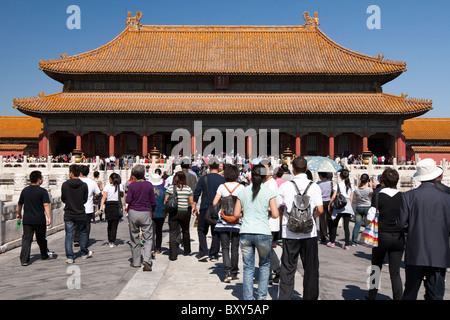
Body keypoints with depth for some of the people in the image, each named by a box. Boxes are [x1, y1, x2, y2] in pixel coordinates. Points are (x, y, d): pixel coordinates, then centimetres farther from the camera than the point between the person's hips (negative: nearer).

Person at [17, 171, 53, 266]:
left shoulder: (25, 190, 5)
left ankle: (24, 260, -3)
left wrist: (18, 214, 33)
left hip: (27, 220, 3)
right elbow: (46, 205, -18)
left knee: (26, 239, 4)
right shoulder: (42, 191, -10)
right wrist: (49, 218, -20)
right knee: (41, 238, 15)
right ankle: (45, 255, 33)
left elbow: (20, 204, 16)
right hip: (39, 220, -3)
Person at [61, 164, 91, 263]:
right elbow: (85, 200, 0)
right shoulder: (84, 185, -9)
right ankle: (84, 253, 28)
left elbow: (63, 199, 2)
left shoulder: (65, 185, -8)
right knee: (83, 233, 17)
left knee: (69, 235, 6)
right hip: (81, 214, 0)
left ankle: (70, 257, 5)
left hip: (68, 215, 0)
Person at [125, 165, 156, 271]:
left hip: (133, 212, 1)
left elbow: (128, 200, -6)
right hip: (145, 213, -1)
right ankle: (146, 259, -15)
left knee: (134, 238, 13)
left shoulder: (132, 185, -5)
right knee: (148, 239, 3)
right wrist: (153, 211, 15)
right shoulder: (149, 185, -5)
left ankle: (136, 262, 20)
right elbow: (153, 201, -2)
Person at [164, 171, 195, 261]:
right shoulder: (188, 188, -1)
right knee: (185, 231, 21)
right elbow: (191, 202, 0)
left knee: (173, 233, 2)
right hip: (185, 213, 1)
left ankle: (173, 255, -2)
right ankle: (187, 251, 34)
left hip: (173, 212, -1)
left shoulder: (170, 188, -2)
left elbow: (165, 201, -2)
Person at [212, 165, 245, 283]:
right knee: (235, 249, 11)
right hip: (237, 222, 0)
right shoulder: (241, 187, -5)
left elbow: (214, 203, -3)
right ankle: (234, 273, 19)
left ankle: (227, 271, -10)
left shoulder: (222, 187, -3)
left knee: (225, 248, 5)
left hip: (223, 222, 0)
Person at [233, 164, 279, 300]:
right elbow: (275, 215, -4)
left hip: (245, 234, 2)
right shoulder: (269, 192, -2)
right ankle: (262, 296, 17)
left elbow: (236, 214, 5)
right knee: (264, 265, 19)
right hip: (263, 233, -2)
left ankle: (248, 298, 11)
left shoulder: (243, 192, 6)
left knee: (248, 268, 10)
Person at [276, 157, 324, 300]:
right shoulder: (314, 186, -2)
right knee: (311, 268, 12)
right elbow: (320, 210, -9)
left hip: (290, 233, 0)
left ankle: (284, 296, 12)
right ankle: (310, 296, 20)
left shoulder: (285, 186, -3)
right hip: (309, 233, 0)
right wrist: (311, 217, 11)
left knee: (288, 268, 9)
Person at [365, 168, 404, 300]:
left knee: (376, 268, 16)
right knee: (395, 272, 8)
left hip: (381, 236, -1)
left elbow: (370, 219, -11)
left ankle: (372, 296, 27)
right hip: (398, 237, 2)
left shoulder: (378, 197, -10)